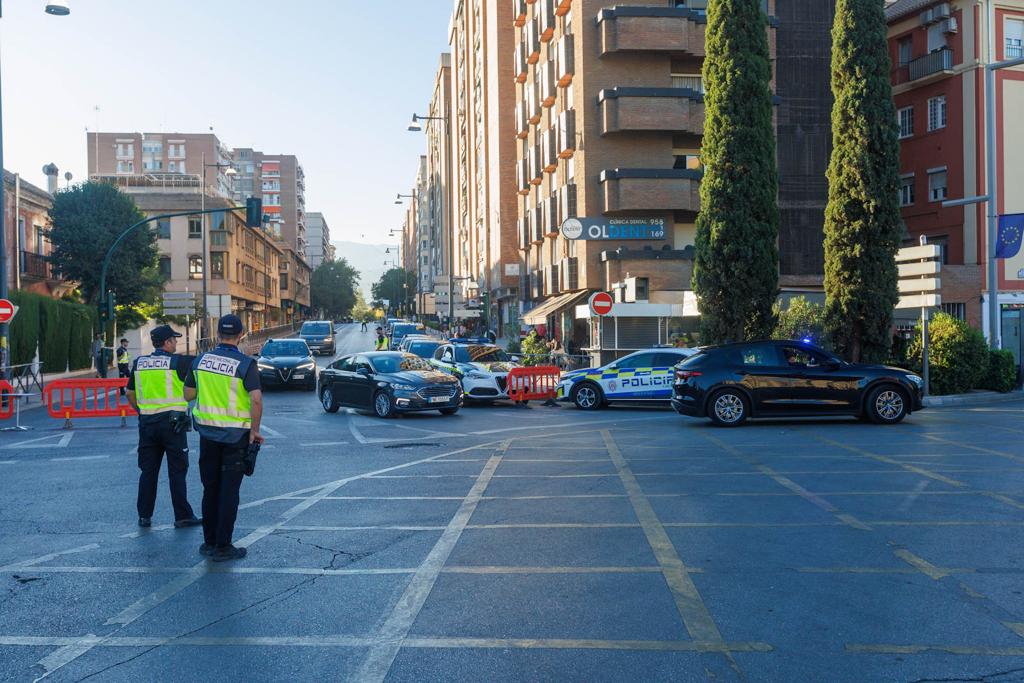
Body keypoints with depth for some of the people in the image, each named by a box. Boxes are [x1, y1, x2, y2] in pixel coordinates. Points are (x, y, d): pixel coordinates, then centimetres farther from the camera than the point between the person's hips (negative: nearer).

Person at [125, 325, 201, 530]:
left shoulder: (139, 363, 7)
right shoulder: (178, 362, -8)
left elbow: (130, 393, 12)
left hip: (147, 422, 5)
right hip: (172, 421, -5)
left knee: (148, 470, 12)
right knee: (177, 471, 2)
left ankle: (144, 515, 15)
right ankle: (182, 516, 5)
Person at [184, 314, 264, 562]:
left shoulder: (201, 360, 1)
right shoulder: (245, 364, -13)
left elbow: (188, 394, 10)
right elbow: (256, 400, -22)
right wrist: (255, 430, -12)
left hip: (207, 431, 4)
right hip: (235, 435, -4)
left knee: (210, 488, 15)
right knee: (229, 491, 3)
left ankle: (209, 542, 22)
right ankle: (222, 547, 6)